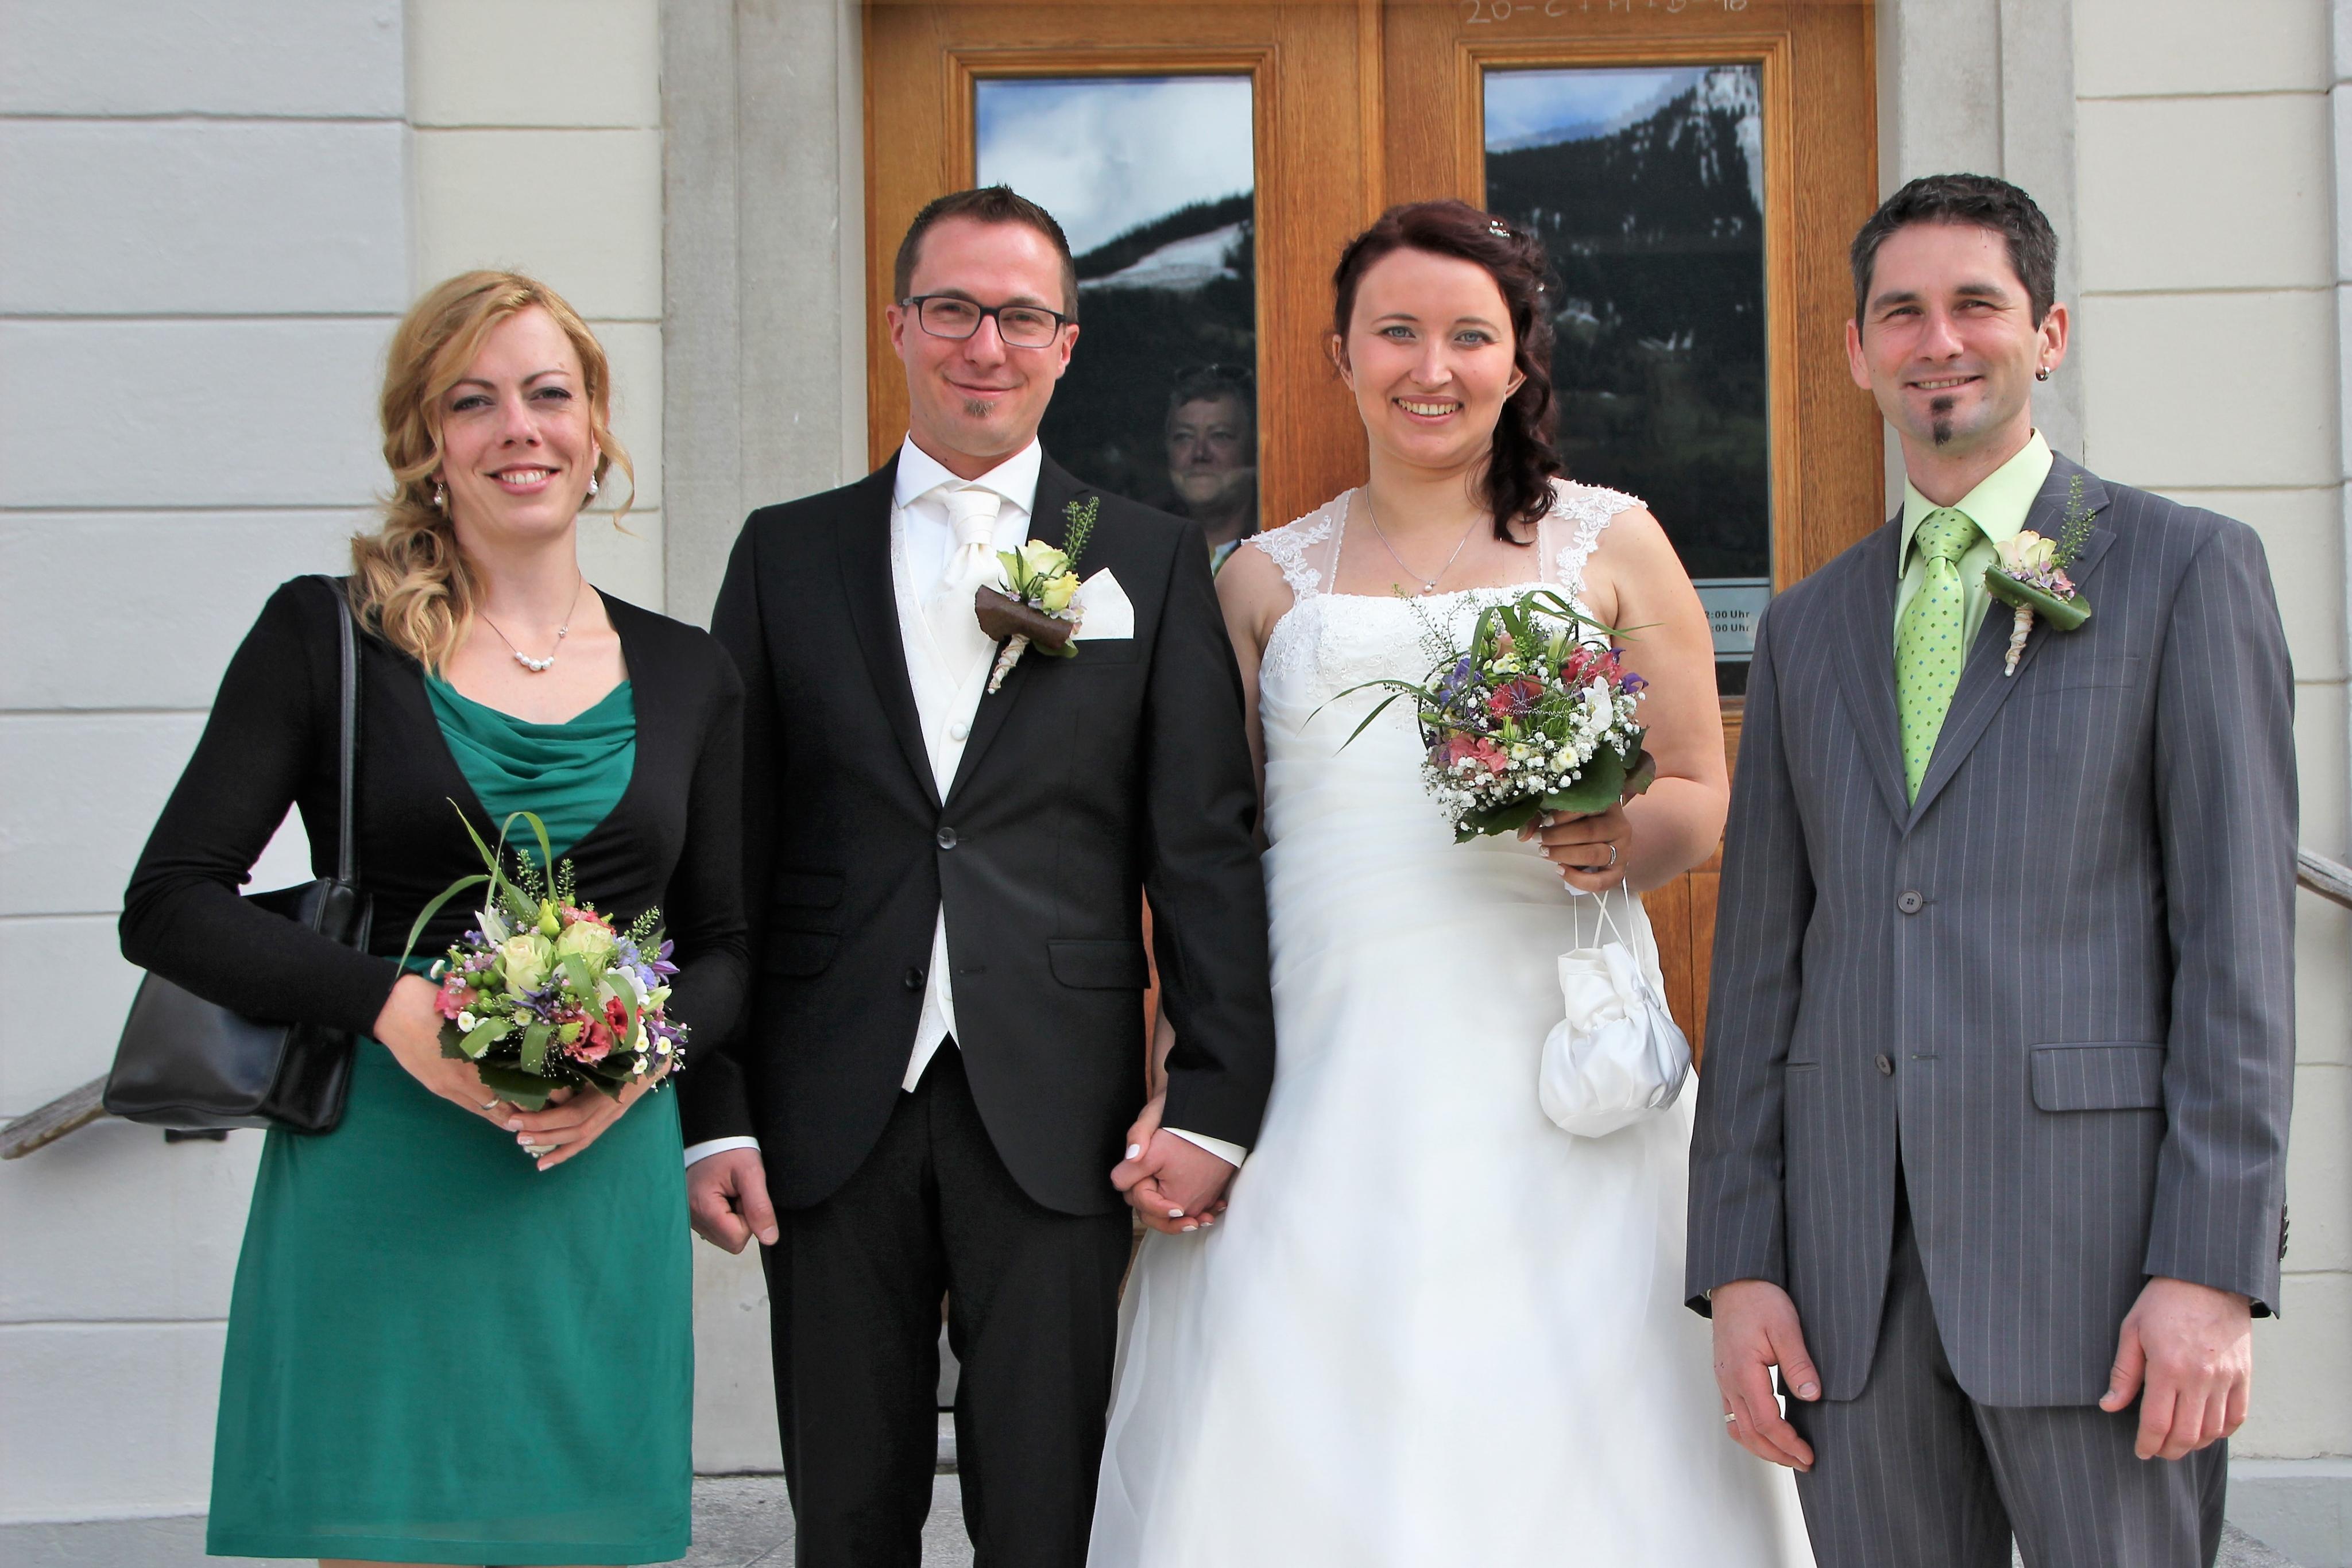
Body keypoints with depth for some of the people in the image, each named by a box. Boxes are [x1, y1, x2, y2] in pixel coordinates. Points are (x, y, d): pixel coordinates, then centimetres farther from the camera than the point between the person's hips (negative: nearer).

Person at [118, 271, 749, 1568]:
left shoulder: (687, 677, 10)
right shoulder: (326, 635, 0)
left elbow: (726, 950, 14)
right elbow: (167, 905, -3)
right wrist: (391, 1000, -17)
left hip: (600, 1188, 3)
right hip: (378, 1187, -3)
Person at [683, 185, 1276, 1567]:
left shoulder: (1154, 561, 7)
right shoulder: (788, 554, 9)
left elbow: (1206, 852, 2)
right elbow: (726, 854, 7)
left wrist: (1216, 1105, -6)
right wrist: (712, 1113, 0)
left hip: (1058, 1124, -1)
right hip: (832, 1122, 1)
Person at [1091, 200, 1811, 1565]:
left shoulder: (1610, 545, 10)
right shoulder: (1267, 579, 13)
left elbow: (1701, 800, 11)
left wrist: (1618, 836, -12)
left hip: (1552, 1080, -1)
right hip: (1319, 1082, 1)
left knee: (1566, 1447, -4)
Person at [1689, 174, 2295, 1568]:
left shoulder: (2188, 568, 3)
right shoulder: (1808, 627, 16)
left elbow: (2241, 931, -4)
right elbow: (1761, 954, 14)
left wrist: (2212, 1266, -12)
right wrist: (1738, 1263, 6)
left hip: (2092, 1238, -4)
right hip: (1853, 1254, 4)